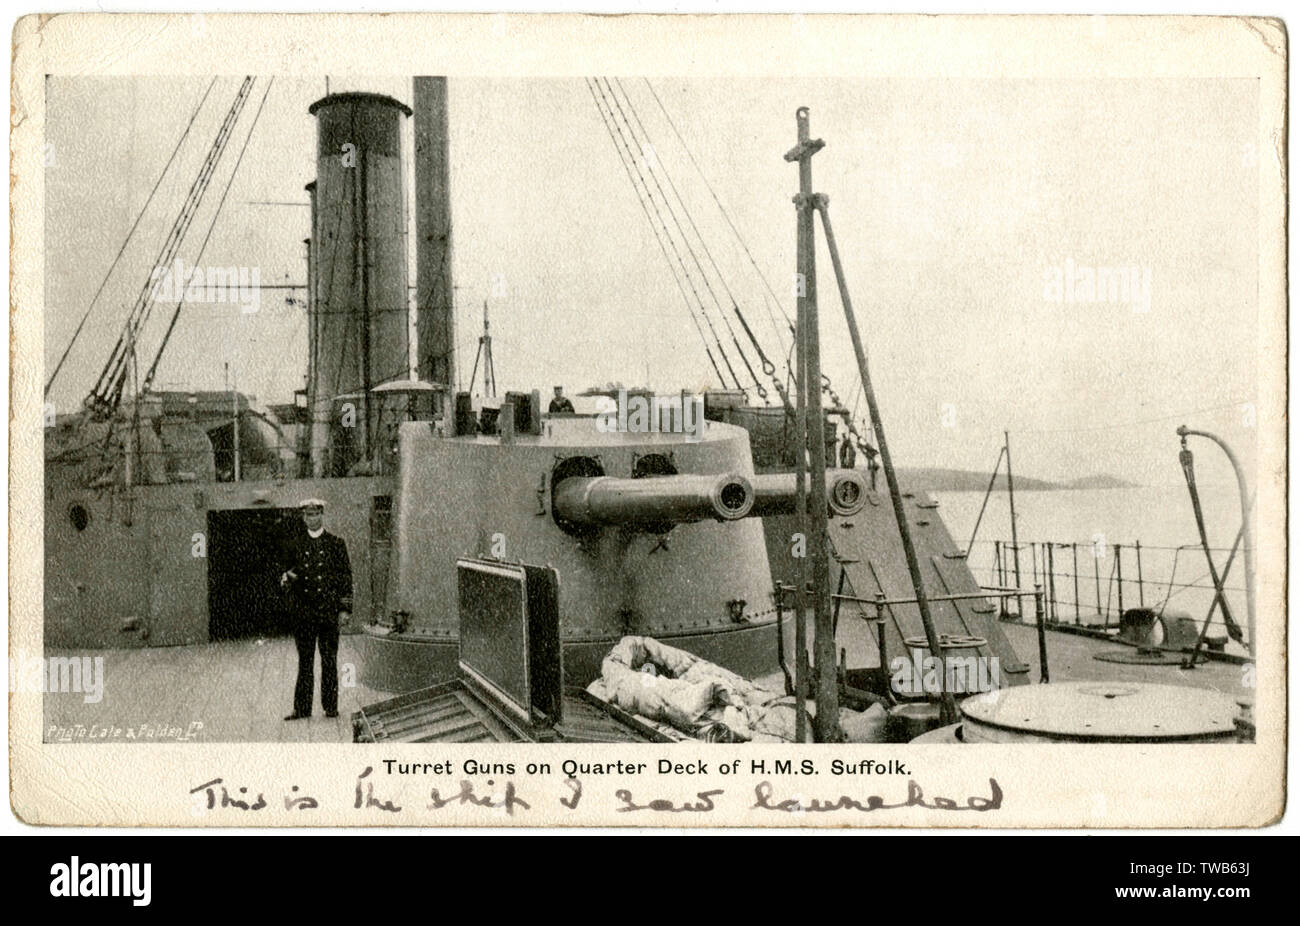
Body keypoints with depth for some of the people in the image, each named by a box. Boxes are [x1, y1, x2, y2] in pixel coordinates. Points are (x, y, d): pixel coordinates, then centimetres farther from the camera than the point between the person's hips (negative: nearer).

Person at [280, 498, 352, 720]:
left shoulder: (336, 543, 4)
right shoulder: (296, 545, 10)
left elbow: (346, 576, 2)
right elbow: (287, 573, 18)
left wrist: (345, 608, -4)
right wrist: (286, 579, -8)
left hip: (329, 610, -2)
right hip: (303, 610, 2)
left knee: (329, 659, 2)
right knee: (305, 660, 5)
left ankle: (331, 706, 11)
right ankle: (302, 708, 9)